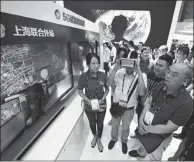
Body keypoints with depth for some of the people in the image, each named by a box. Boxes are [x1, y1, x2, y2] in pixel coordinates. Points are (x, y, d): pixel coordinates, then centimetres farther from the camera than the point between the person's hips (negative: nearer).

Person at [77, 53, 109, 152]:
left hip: (101, 105, 1)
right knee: (92, 123, 25)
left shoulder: (103, 75, -18)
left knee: (100, 124, 21)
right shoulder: (83, 77, -22)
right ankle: (94, 136, 60)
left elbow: (107, 89, -3)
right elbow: (80, 91, -9)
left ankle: (99, 140, 53)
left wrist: (102, 99, -16)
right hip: (89, 106, 0)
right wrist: (89, 101, -20)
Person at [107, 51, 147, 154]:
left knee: (125, 127, 24)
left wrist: (138, 71, -33)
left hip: (129, 108, 0)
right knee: (114, 125, 25)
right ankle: (113, 139, 56)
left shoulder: (141, 75, -14)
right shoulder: (120, 72, -13)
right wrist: (115, 68, -28)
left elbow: (141, 93, -29)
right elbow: (108, 84, -21)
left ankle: (124, 141, 56)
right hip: (116, 105, 1)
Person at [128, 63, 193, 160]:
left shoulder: (186, 103, -31)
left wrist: (146, 128, -17)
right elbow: (149, 103, -6)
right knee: (143, 144, 35)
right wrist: (141, 120, -18)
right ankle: (140, 152, 68)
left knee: (149, 158, 17)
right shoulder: (161, 86, -15)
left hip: (159, 137, -5)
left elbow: (168, 128, -25)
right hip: (144, 127, 6)